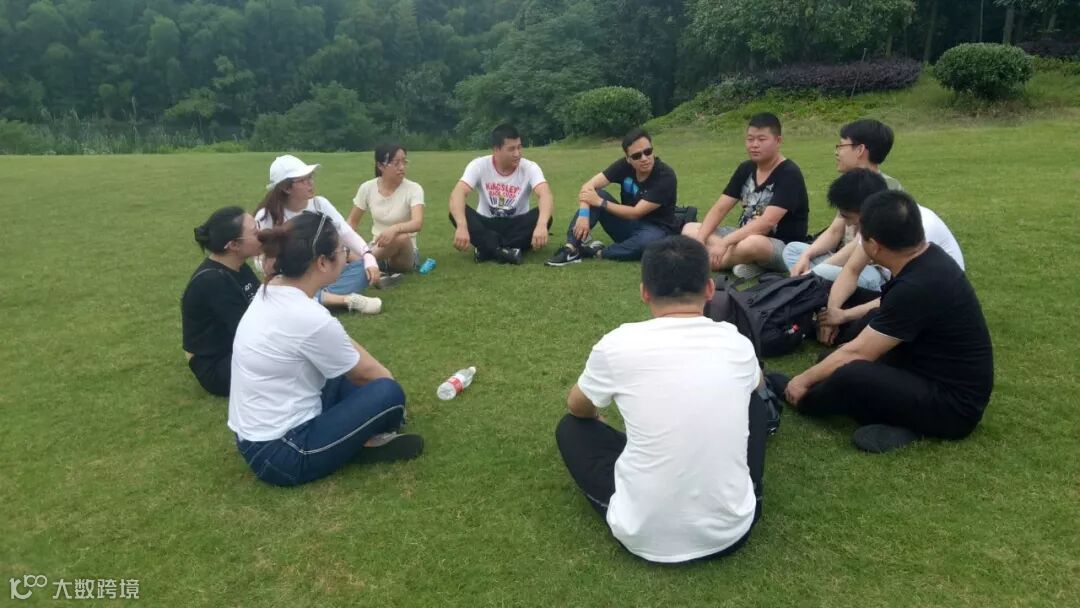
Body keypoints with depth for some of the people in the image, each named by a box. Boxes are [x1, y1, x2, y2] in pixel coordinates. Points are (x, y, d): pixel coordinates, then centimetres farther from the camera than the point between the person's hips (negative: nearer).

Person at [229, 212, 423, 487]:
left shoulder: (271, 291, 0)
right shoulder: (309, 318, -27)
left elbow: (344, 344, 11)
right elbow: (365, 373, -9)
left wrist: (383, 375, 10)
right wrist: (391, 388, 11)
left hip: (255, 438, 9)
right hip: (280, 453, -9)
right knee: (388, 394, -14)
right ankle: (366, 443, 10)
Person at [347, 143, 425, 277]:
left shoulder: (413, 189, -14)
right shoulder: (367, 188, -4)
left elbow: (418, 223, -30)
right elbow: (352, 221, 8)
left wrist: (395, 228, -50)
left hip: (405, 254, 0)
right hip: (376, 248, 1)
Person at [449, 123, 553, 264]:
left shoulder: (529, 167, -13)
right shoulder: (479, 165, -13)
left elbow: (546, 195, -31)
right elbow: (457, 194, -28)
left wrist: (541, 225, -52)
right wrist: (462, 226, -47)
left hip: (516, 227, 0)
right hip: (487, 226, 0)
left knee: (544, 218, -30)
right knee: (457, 212, -29)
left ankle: (488, 248, -30)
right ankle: (502, 250, -37)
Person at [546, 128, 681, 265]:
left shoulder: (666, 176, -23)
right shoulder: (624, 165, -10)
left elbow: (636, 213, -24)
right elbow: (588, 186, -17)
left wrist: (600, 203, -24)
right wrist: (583, 215, -34)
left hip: (656, 229, -4)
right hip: (628, 225, 4)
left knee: (648, 241, -41)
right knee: (597, 194, -17)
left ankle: (598, 252, -19)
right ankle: (572, 248, -28)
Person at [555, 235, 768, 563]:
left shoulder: (618, 344, -11)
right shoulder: (736, 342, -3)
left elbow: (578, 407, 11)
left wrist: (598, 416, 35)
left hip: (644, 537, -2)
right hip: (731, 531, 3)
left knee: (571, 427, 20)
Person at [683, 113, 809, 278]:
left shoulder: (789, 174, -17)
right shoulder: (746, 169, 6)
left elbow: (766, 222, -27)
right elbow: (719, 209, 2)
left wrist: (725, 242, -32)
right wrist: (700, 240, -15)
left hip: (783, 247, -8)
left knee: (751, 244, -42)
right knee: (689, 230, -2)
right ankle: (749, 263, -15)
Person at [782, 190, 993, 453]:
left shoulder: (919, 287, -30)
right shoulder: (927, 257, -3)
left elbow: (856, 353, -21)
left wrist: (804, 380, -8)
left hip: (954, 404, -10)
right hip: (936, 371, 10)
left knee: (850, 376, -32)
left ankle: (801, 400, -1)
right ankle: (901, 419, -1)